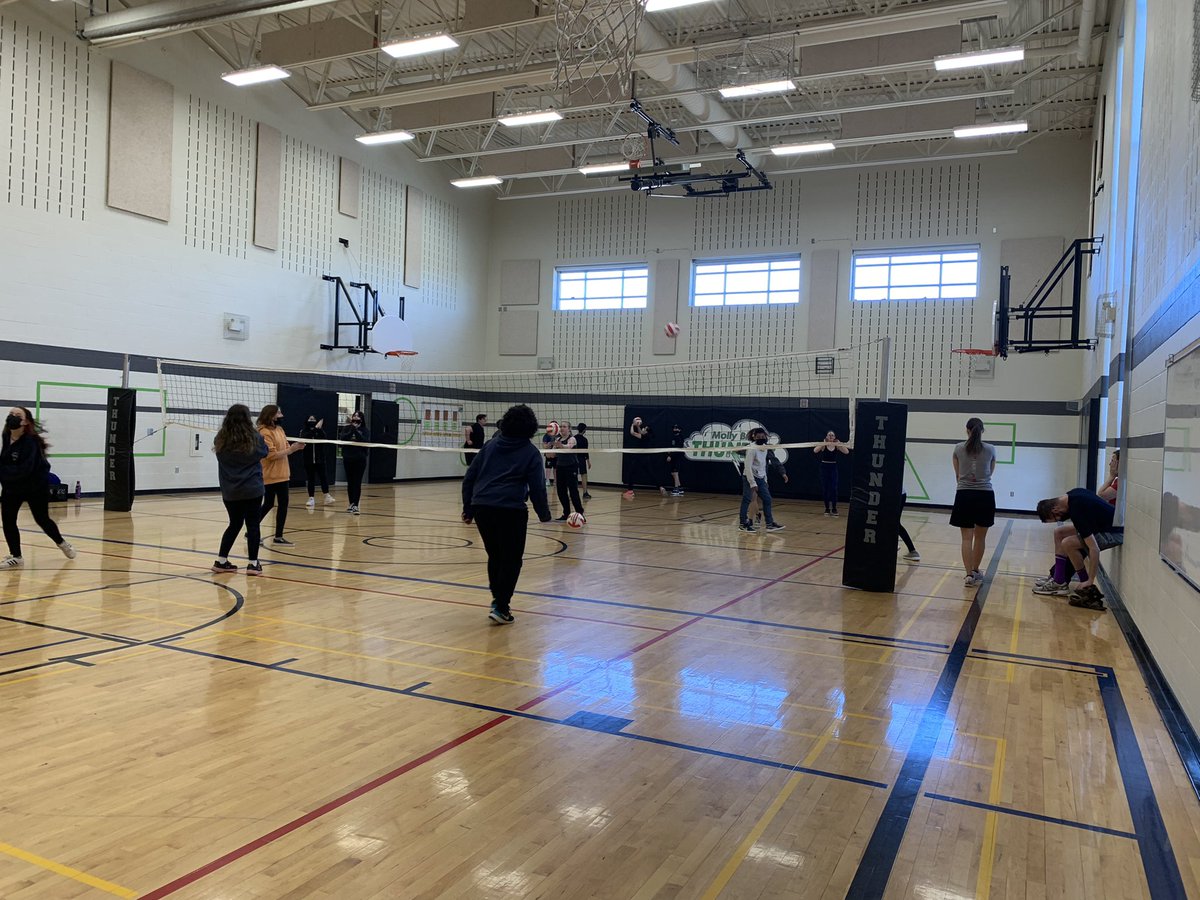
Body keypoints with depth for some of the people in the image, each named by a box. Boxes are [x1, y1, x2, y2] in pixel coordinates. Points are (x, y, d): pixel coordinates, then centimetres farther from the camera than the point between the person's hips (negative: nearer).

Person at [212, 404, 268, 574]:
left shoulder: (220, 440, -3)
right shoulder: (254, 438, -10)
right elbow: (264, 452, 9)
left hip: (229, 491, 3)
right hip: (252, 490, -3)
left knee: (235, 524, 17)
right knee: (253, 525, 4)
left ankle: (221, 561, 17)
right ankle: (253, 563, 4)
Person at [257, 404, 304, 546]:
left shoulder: (279, 429, 11)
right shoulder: (264, 433, -15)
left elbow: (285, 450, 12)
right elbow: (272, 455, -20)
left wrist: (295, 448, -8)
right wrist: (291, 449, -23)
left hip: (281, 474, 8)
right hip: (271, 475, -8)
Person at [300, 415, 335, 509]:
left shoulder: (320, 431, 5)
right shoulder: (304, 431, 2)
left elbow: (323, 438, -11)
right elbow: (304, 438, -18)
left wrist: (319, 429, -22)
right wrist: (315, 429, -22)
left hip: (320, 459, 0)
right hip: (308, 459, 0)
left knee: (323, 477, -2)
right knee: (310, 479, 4)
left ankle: (327, 496, -1)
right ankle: (311, 498, 8)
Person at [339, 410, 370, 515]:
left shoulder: (365, 430, 0)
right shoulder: (346, 428, 5)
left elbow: (366, 441, -14)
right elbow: (342, 439, -8)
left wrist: (356, 431, -18)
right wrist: (351, 430, -17)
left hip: (360, 460, -3)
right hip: (348, 459, 3)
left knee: (357, 483, -7)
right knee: (350, 482, 10)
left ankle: (356, 505, -9)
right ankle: (351, 504, 20)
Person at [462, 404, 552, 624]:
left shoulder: (490, 445, 15)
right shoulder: (531, 453, 4)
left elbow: (469, 478, 13)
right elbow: (537, 488, 0)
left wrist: (468, 508, 16)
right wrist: (544, 514, 13)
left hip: (482, 507, 5)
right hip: (510, 509, -5)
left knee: (495, 556, 21)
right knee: (511, 559, 6)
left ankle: (498, 599, 30)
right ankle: (500, 608, 0)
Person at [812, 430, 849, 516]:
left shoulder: (837, 445, -1)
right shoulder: (823, 444, -6)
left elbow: (847, 452, -14)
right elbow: (815, 451, -24)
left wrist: (840, 444, -25)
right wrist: (823, 444, -35)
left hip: (833, 468, 1)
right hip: (824, 467, -1)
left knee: (834, 489, -6)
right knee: (825, 489, 3)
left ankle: (834, 509, 1)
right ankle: (827, 508, 14)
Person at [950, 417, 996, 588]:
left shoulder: (958, 448, 2)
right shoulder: (991, 449, 4)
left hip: (964, 495, -1)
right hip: (985, 496, 1)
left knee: (967, 538, 1)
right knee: (980, 537, 15)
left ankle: (969, 575, -8)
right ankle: (975, 571, 29)